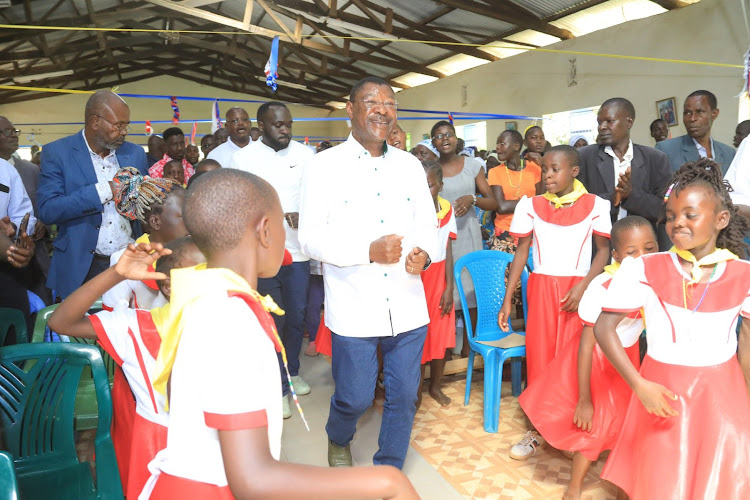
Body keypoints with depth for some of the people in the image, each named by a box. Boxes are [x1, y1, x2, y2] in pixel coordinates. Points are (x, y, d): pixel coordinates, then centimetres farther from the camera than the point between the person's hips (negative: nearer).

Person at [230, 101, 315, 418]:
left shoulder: (306, 155, 2)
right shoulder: (242, 158, -1)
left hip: (297, 251, 2)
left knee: (296, 317, 13)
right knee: (272, 320, 7)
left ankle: (292, 371, 36)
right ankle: (279, 387, 20)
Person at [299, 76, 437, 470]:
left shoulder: (410, 166, 10)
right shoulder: (324, 166, -3)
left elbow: (427, 221, 14)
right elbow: (310, 237, -8)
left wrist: (424, 251, -9)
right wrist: (369, 251, -21)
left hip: (407, 307, 4)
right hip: (354, 309, -3)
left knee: (404, 396, 11)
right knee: (355, 398, 8)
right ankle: (337, 439, 44)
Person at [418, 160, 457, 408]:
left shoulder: (447, 210, -2)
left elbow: (448, 251, 2)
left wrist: (449, 287, 0)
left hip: (439, 278, 4)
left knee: (442, 336, 10)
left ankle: (435, 386, 31)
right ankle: (417, 391, 21)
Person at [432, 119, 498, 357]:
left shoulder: (472, 165, 4)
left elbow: (493, 203, 4)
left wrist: (472, 198, -14)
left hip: (468, 233, 1)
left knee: (470, 290, 3)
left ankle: (468, 344, 17)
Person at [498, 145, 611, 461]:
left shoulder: (594, 205, -1)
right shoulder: (531, 206, 3)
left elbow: (604, 250, 0)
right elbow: (521, 252, 3)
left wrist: (583, 286, -15)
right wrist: (507, 300, -1)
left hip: (577, 290, -1)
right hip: (541, 288, 2)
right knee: (539, 355, 3)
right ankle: (539, 429, 16)